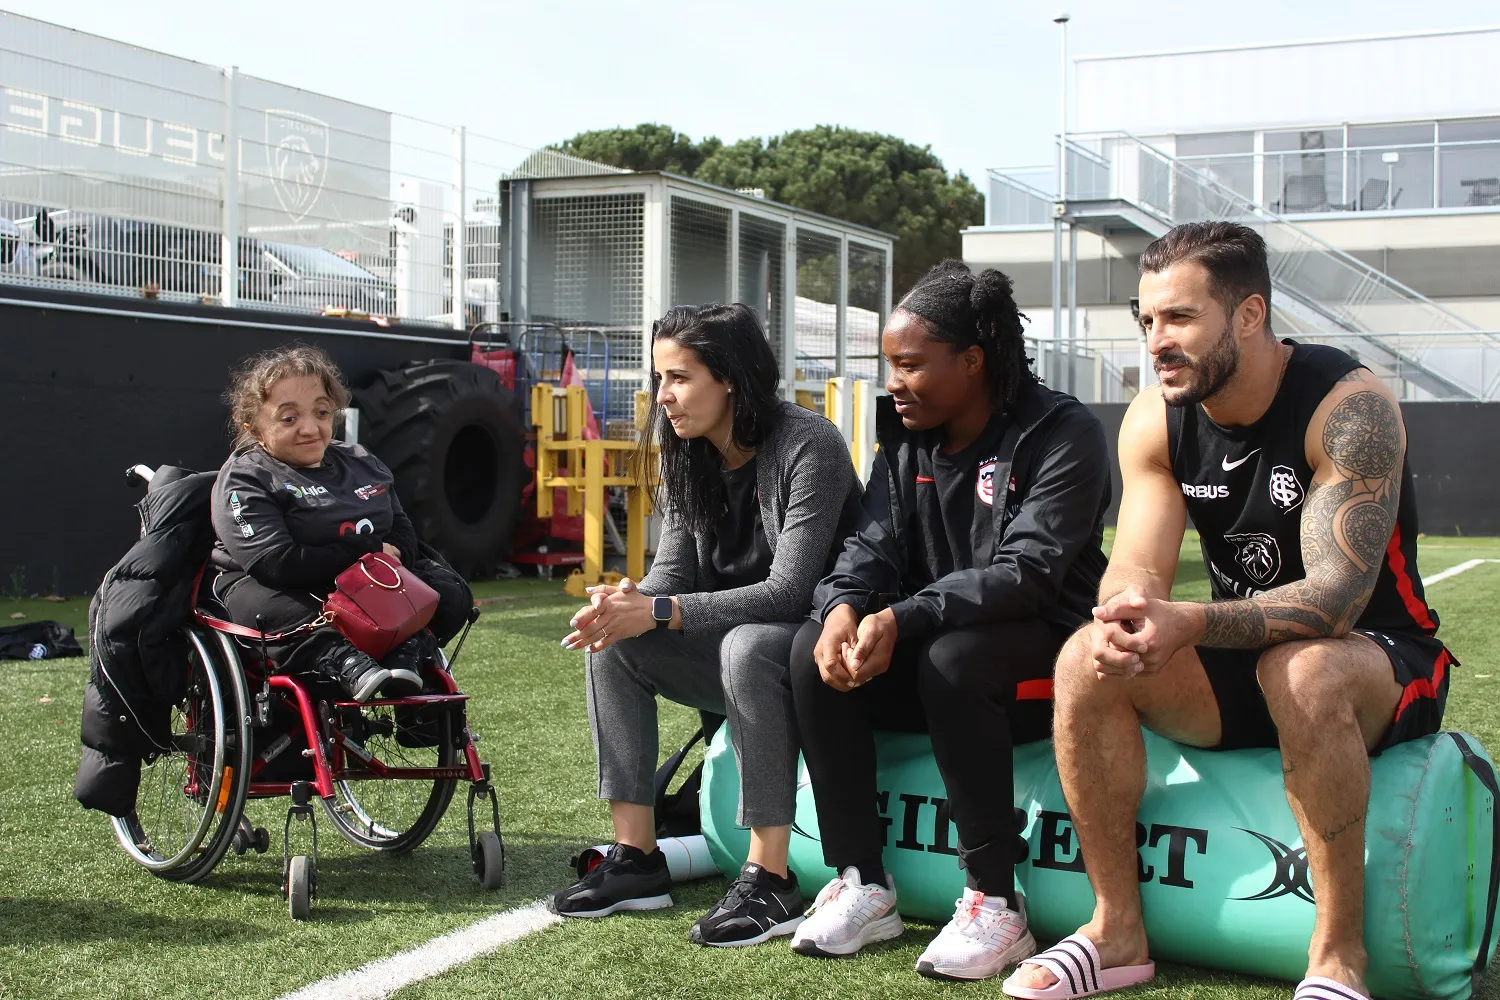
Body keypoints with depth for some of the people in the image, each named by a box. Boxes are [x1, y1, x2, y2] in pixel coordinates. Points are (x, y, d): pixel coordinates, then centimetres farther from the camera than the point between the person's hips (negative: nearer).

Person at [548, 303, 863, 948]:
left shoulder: (806, 447, -20)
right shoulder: (691, 459, 5)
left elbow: (788, 591, -25)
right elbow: (673, 570, 2)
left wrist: (658, 612, -29)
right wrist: (628, 603, -23)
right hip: (735, 641, 8)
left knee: (746, 647, -37)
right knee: (612, 642, -9)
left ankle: (769, 883, -31)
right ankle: (636, 858, -7)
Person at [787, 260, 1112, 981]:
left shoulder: (1062, 435, -13)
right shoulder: (906, 436, 8)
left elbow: (1027, 570, -25)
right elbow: (875, 543, 0)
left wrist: (901, 620, -36)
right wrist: (843, 605, -25)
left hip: (1042, 659, -6)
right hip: (929, 650, 6)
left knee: (953, 658, -36)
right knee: (816, 650, -18)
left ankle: (996, 907, -26)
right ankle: (862, 887, -12)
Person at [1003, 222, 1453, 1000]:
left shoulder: (1348, 407, -23)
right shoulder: (1155, 419, -6)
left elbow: (1335, 595, -32)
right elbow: (1135, 568, -13)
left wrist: (1190, 625, -49)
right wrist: (1122, 617, -40)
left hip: (1381, 658, -5)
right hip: (1243, 667, 5)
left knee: (1302, 670, -38)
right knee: (1086, 663, -19)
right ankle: (1117, 931, -8)